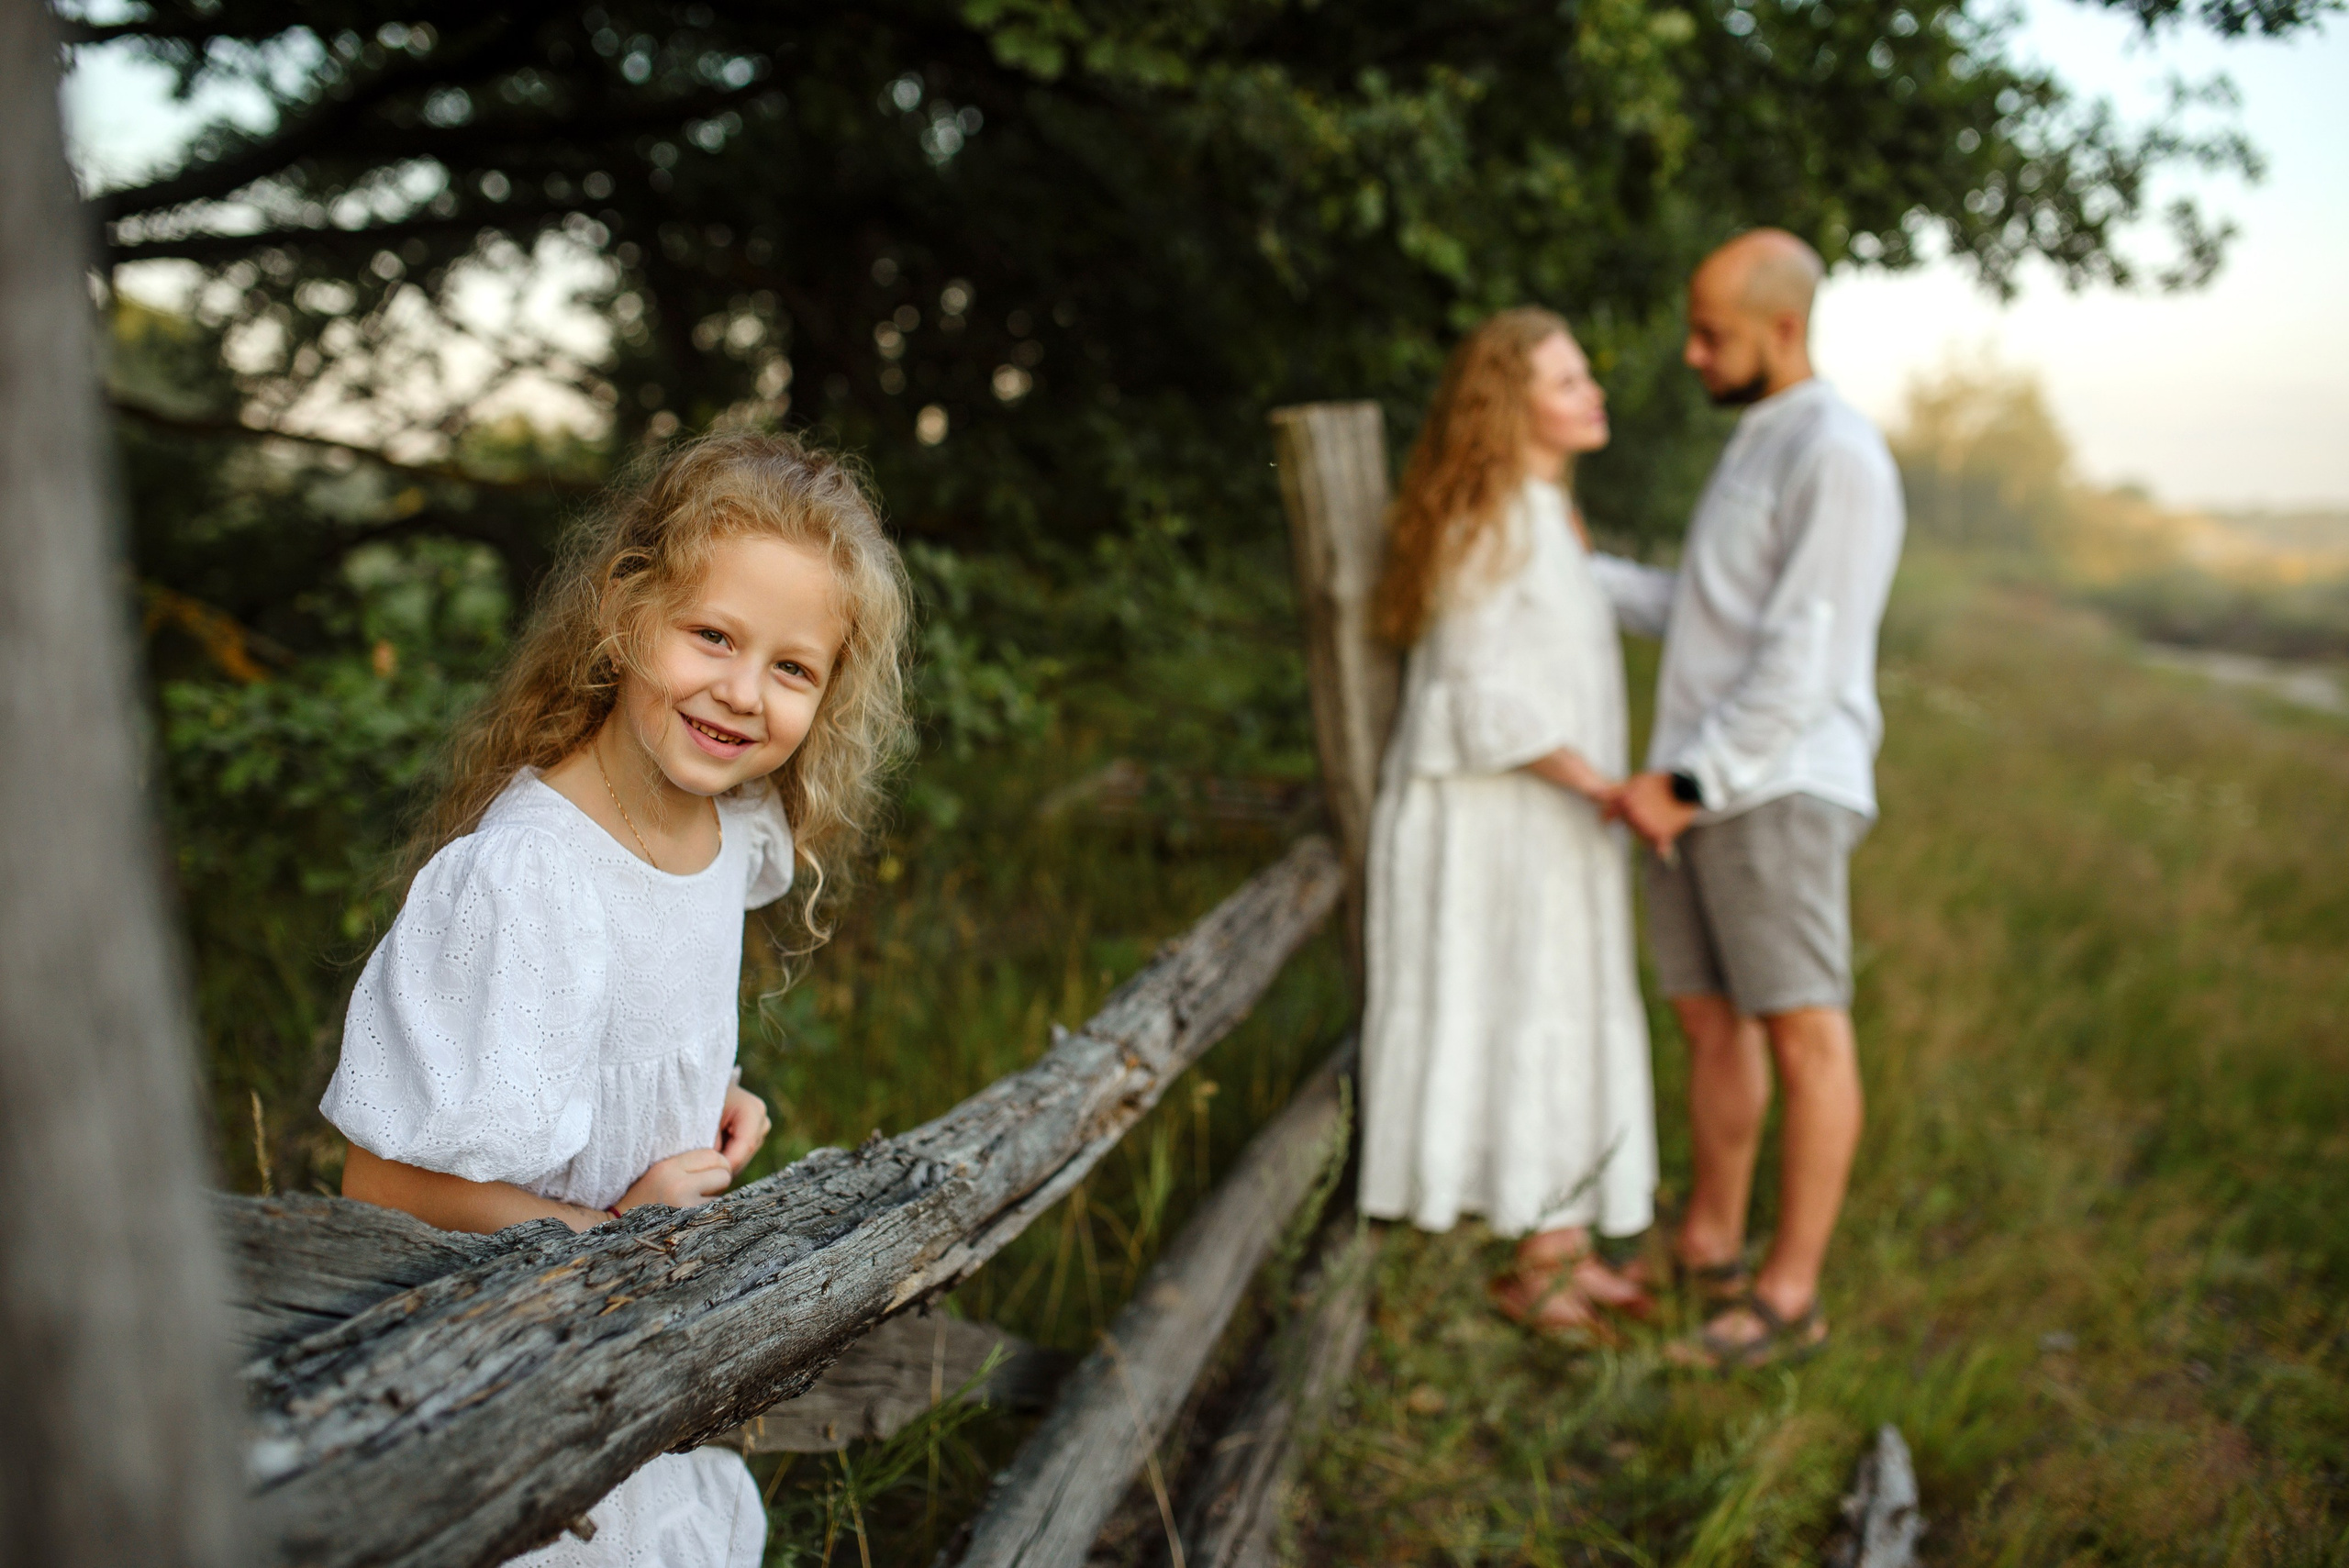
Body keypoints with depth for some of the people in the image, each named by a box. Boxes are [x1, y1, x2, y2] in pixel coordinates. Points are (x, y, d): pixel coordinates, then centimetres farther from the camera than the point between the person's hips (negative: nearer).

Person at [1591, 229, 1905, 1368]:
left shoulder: (1838, 458, -12)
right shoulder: (1758, 453, 19)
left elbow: (1805, 664, -18)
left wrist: (1683, 786, -20)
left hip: (1777, 794, -9)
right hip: (1694, 795, 9)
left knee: (1803, 1033, -3)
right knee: (1709, 1020, 13)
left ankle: (1789, 1293, 5)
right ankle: (1708, 1248, 25)